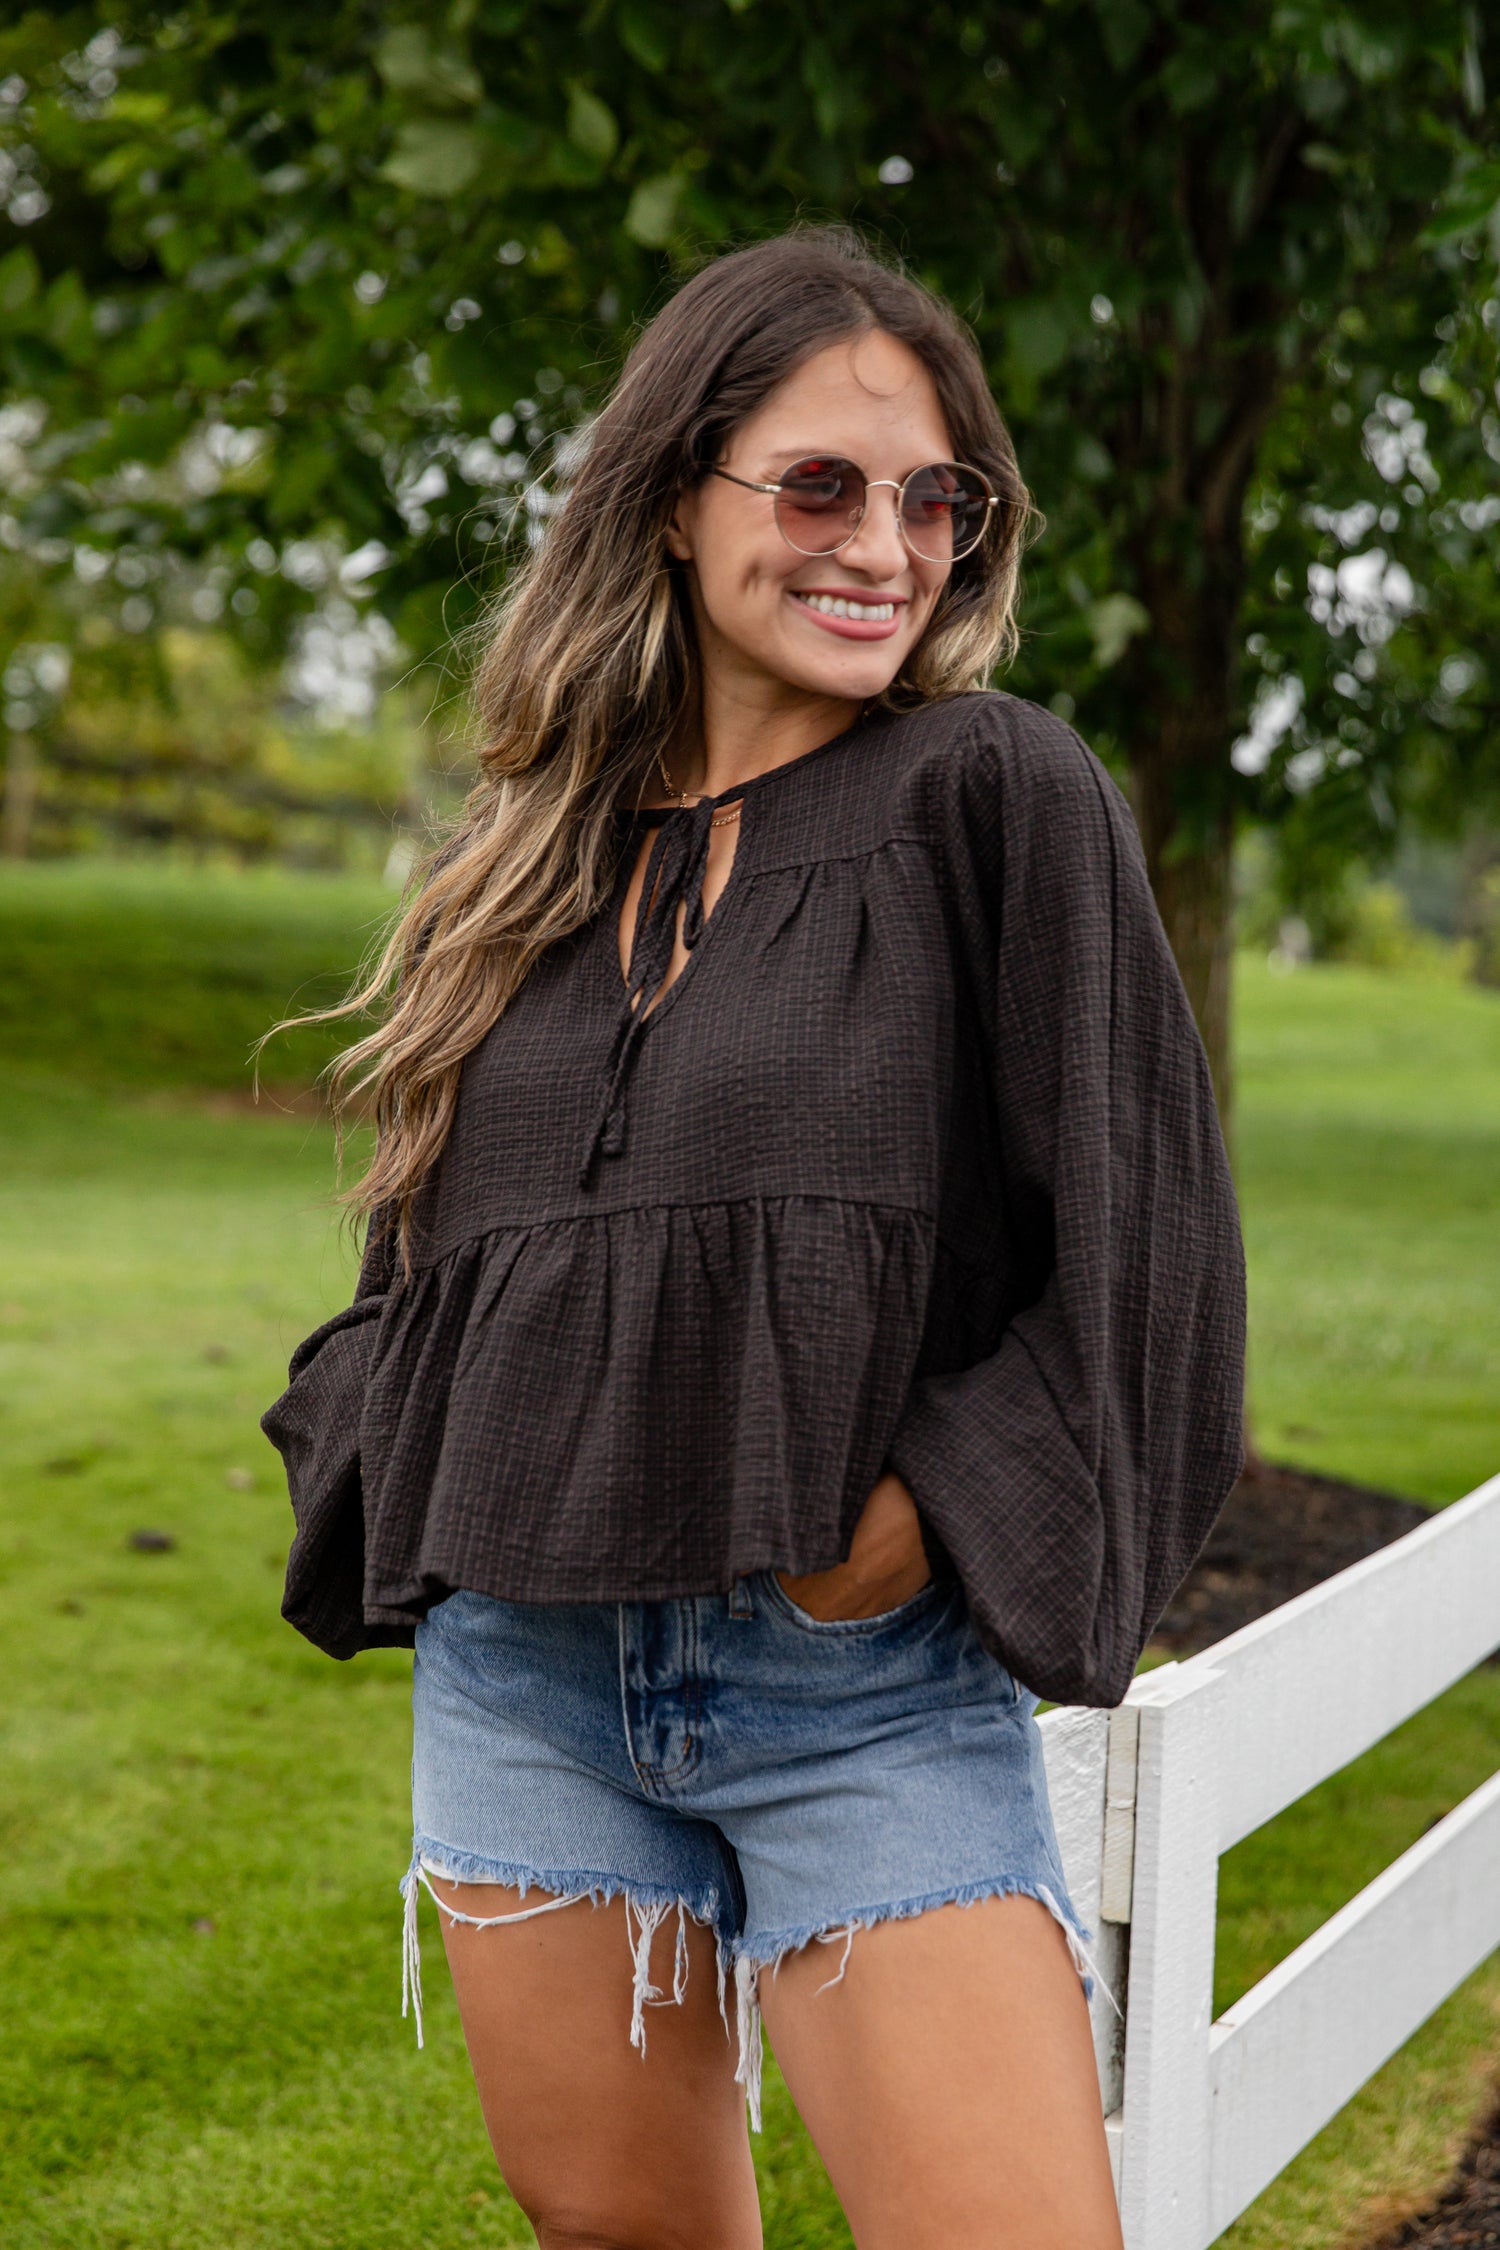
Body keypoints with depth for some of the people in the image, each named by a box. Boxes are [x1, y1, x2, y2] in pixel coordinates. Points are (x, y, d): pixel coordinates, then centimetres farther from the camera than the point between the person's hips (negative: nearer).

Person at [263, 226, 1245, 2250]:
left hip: (871, 1689, -4)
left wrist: (924, 1524, -13)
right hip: (526, 1675, 4)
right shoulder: (547, 849, 11)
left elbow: (1141, 1248, -6)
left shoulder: (1000, 797, -4)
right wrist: (399, 1492, 4)